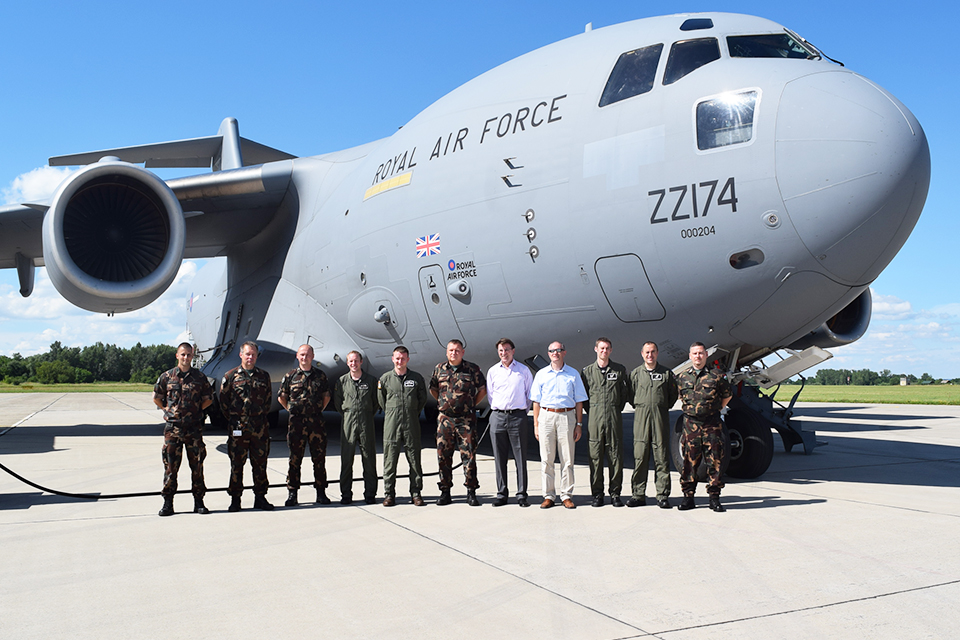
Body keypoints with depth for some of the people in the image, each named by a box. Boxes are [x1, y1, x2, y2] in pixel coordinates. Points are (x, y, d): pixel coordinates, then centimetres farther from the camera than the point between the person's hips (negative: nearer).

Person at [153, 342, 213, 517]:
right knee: (170, 465, 1)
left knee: (197, 464, 4)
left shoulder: (199, 377, 5)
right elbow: (156, 398, 13)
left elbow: (208, 399, 14)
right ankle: (168, 502, 9)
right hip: (173, 427, -1)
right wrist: (169, 410, 8)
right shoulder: (166, 377, 4)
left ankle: (199, 501, 11)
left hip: (194, 427, 1)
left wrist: (195, 411, 7)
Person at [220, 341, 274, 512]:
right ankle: (235, 499, 10)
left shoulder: (264, 376, 10)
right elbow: (223, 401, 6)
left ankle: (260, 497, 14)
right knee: (237, 463, 2)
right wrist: (233, 419, 3)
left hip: (260, 427, 2)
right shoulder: (231, 376, 2)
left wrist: (262, 414, 11)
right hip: (238, 426, -2)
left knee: (260, 462, 6)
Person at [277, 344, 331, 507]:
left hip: (316, 421, 1)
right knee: (295, 458, 1)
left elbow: (326, 396, 19)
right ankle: (292, 494, 8)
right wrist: (293, 410, 8)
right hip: (296, 421, -1)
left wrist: (318, 411, 11)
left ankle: (321, 493, 12)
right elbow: (281, 397, 12)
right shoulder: (290, 376, 5)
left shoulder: (320, 376, 9)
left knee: (319, 458, 4)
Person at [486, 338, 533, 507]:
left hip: (518, 417, -2)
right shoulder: (493, 371, 11)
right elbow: (490, 394, 17)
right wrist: (498, 410, 10)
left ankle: (522, 495, 3)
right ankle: (501, 494, 10)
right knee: (500, 458, 3)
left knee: (520, 457, -2)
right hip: (498, 416, 2)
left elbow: (530, 393, 12)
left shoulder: (523, 370, 7)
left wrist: (523, 411, 9)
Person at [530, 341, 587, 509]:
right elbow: (536, 401, 10)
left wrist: (579, 424, 2)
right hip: (546, 416, 1)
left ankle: (566, 495, 9)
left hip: (567, 416, 0)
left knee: (567, 459, 1)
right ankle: (548, 495, 8)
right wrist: (536, 425, 3)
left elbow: (579, 402, 9)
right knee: (546, 459, 1)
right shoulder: (541, 374, 10)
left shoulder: (573, 374, 8)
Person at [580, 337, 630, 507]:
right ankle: (597, 494, 8)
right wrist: (590, 411, 6)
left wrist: (617, 409, 8)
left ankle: (615, 493, 9)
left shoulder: (620, 370, 8)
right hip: (594, 418, 0)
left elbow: (626, 392, 14)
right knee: (595, 456, 1)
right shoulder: (587, 371, 9)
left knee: (615, 455, 1)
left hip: (614, 418, 0)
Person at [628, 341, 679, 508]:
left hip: (661, 418, 0)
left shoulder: (666, 373, 9)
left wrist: (663, 408, 8)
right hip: (641, 418, 0)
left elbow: (673, 394, 15)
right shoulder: (635, 373, 10)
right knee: (639, 456, -2)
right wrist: (639, 407, 7)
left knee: (662, 456, 0)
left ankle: (663, 496, 5)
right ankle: (638, 494, 5)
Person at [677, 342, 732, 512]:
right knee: (689, 461, 2)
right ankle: (688, 496, 10)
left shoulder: (716, 376, 2)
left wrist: (715, 409, 12)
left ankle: (714, 498, 8)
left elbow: (727, 395, 15)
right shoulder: (682, 378, 8)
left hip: (712, 424, -1)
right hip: (690, 423, 1)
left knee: (714, 461, 1)